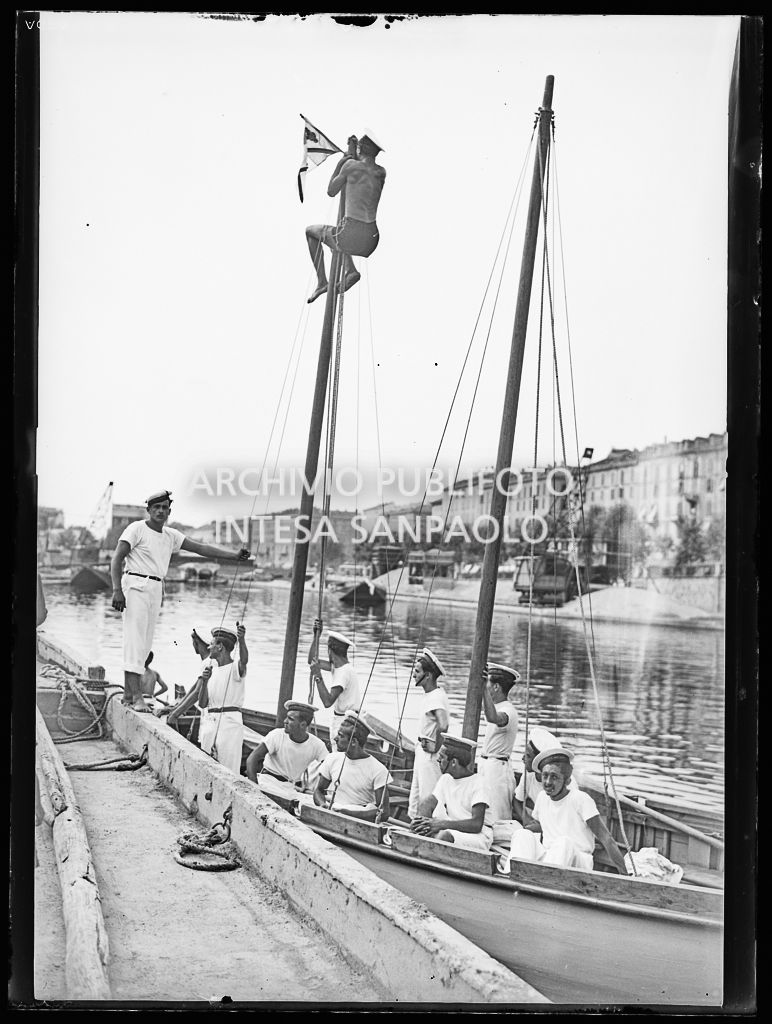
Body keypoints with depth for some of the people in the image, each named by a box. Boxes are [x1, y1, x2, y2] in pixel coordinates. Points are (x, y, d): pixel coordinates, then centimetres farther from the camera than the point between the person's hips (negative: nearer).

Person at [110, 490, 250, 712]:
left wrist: (234, 555, 5)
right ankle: (136, 694, -17)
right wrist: (117, 590, -22)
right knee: (135, 640, -13)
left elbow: (200, 548, 12)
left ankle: (128, 693, 15)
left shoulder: (171, 535, 14)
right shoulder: (137, 529, -5)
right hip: (136, 585, -7)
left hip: (156, 589, 7)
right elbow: (116, 559, -10)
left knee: (144, 643, 8)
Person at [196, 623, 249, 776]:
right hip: (209, 722, 7)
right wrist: (205, 681, -5)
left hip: (229, 721, -7)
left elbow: (244, 660, -29)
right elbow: (202, 704, 12)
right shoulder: (211, 670, 16)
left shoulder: (235, 668, -3)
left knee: (228, 770, -10)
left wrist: (242, 639, -48)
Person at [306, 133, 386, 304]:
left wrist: (340, 163, 18)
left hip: (350, 238, -5)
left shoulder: (350, 165, -5)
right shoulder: (382, 173, 7)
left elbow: (331, 191, 9)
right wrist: (352, 153, 28)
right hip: (372, 242, 5)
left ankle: (321, 282, 18)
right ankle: (349, 270, 15)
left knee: (310, 230, 26)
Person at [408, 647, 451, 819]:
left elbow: (443, 726, -37)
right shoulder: (429, 693, 8)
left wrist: (436, 747, -24)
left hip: (430, 754, -10)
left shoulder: (436, 697, -23)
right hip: (422, 750, 10)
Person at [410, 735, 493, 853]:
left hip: (479, 835, -7)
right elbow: (426, 805, 1)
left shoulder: (477, 784, -13)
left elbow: (476, 824, -23)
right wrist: (422, 820, -23)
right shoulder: (446, 779, 9)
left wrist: (441, 824, -31)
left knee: (445, 836, -36)